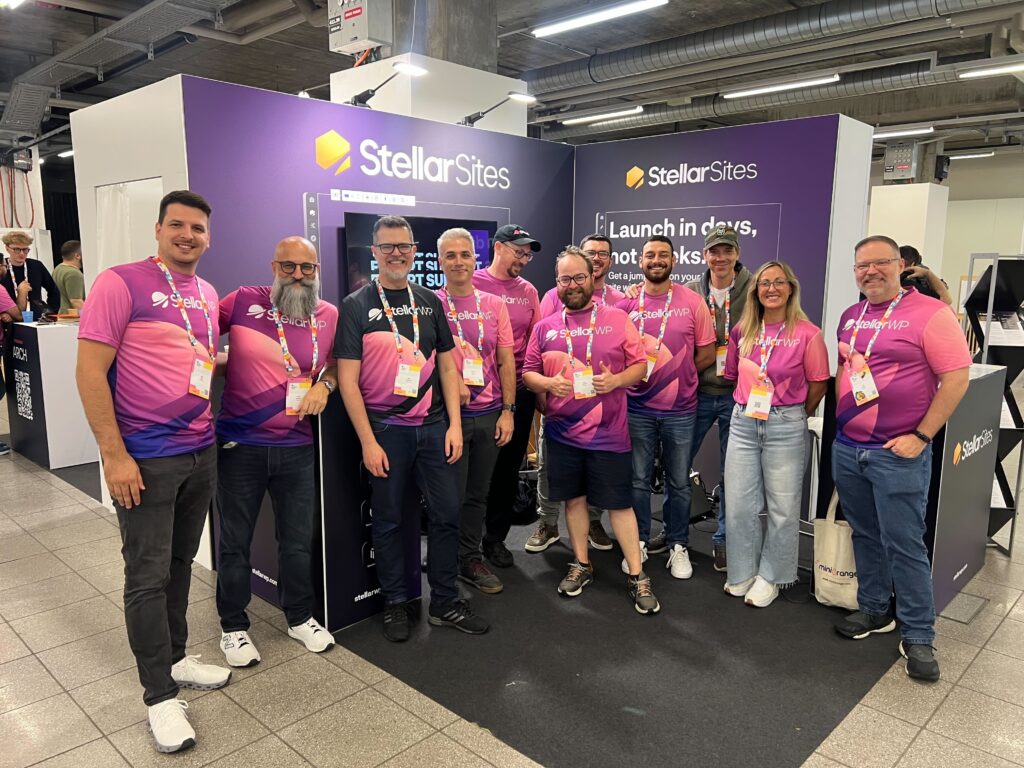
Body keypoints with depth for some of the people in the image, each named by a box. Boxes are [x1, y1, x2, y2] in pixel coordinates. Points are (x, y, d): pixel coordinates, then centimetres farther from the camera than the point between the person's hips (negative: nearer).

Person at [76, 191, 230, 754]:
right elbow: (90, 372, -13)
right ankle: (160, 695, 18)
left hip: (201, 454, 6)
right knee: (148, 576, 4)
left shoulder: (208, 295, 9)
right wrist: (114, 454, -17)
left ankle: (174, 659, 35)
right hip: (144, 459, -6)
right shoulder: (120, 283, -11)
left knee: (180, 564, 18)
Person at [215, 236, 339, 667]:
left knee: (298, 539, 15)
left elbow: (338, 363, 15)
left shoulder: (329, 316, 1)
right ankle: (233, 626, 31)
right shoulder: (243, 302, -6)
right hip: (239, 445, -2)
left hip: (296, 447, 2)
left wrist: (325, 384, -5)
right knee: (235, 541, 11)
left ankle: (300, 618, 36)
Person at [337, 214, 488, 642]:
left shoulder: (430, 302, 9)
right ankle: (395, 605, 25)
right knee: (389, 520, 8)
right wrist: (368, 441, -11)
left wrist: (454, 424, 1)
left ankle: (445, 603, 22)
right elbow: (347, 380, -7)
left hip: (433, 426, 4)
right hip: (385, 430, -3)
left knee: (447, 513, 6)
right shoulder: (357, 306, -3)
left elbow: (447, 366, 10)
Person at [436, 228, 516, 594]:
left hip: (489, 415, 4)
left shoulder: (494, 305, 6)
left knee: (478, 494, 14)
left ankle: (471, 559, 30)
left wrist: (508, 410, 1)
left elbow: (506, 361, 5)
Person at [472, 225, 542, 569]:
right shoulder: (473, 283, -5)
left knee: (510, 466, 12)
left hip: (520, 390, 5)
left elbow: (535, 340, 13)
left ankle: (496, 537, 27)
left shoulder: (528, 291, 10)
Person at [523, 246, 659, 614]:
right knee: (574, 499, 14)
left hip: (608, 434, -2)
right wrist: (548, 384, -13)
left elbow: (640, 364, 1)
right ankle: (581, 566, 31)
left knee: (619, 504, 3)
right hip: (562, 433, 3)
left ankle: (637, 576, 15)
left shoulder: (617, 319, 0)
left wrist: (617, 380, -18)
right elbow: (528, 372, 8)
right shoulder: (545, 327, 6)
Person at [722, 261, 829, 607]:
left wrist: (795, 416, 5)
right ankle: (742, 573, 24)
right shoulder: (742, 331, 6)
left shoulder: (807, 333, -6)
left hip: (786, 426, -4)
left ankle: (770, 577, 22)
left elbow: (818, 384, -1)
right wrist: (747, 405, 11)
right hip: (743, 422, 4)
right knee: (739, 504, 7)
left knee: (782, 507, 6)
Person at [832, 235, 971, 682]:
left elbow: (957, 378, -12)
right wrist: (838, 416, 11)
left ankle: (918, 636, 15)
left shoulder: (930, 314, -10)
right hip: (847, 448, 6)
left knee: (903, 544, 0)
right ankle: (874, 611, 32)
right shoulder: (850, 317, 11)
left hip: (899, 453, -6)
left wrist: (921, 435, -14)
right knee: (865, 535, 16)